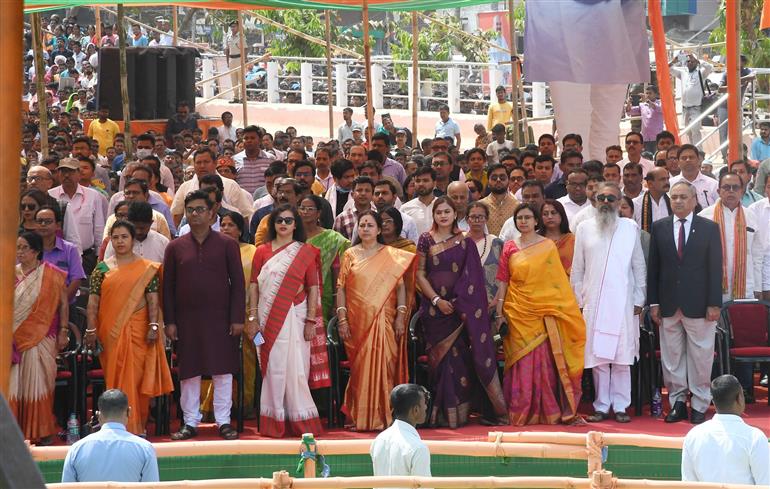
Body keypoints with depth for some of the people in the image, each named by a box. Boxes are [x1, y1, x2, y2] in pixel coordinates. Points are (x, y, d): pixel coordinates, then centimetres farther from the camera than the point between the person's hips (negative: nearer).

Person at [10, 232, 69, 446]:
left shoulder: (51, 275, -2)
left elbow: (63, 303, 1)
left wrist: (63, 331, -2)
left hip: (40, 338, -3)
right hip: (14, 338, 3)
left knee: (37, 384, 0)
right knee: (13, 385, 0)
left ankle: (42, 432, 12)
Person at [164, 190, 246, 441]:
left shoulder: (227, 245, 3)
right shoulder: (175, 247, 6)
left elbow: (238, 283, 1)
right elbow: (168, 286, 6)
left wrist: (238, 318, -6)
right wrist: (169, 321, -1)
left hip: (220, 318, -1)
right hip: (187, 319, 1)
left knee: (223, 370, 1)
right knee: (189, 372, 5)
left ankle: (223, 421, 9)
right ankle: (190, 422, 14)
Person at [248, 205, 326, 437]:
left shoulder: (306, 252, 5)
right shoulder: (262, 251, 9)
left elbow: (313, 288, 2)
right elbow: (254, 285, 7)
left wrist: (311, 320, -4)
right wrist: (253, 318, -1)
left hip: (294, 316, -1)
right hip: (268, 319, 1)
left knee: (295, 368, -3)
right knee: (272, 368, 3)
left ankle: (300, 421, 6)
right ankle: (274, 422, 10)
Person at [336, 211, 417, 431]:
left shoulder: (392, 255, 7)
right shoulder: (350, 255, 9)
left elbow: (401, 287, 4)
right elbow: (341, 287, 6)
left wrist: (400, 316, -5)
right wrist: (342, 319, -3)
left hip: (384, 320, -1)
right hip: (358, 320, 1)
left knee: (383, 365, -5)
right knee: (360, 367, 0)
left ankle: (383, 416, 1)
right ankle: (362, 418, 6)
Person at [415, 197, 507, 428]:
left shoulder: (464, 241, 6)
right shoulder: (426, 240, 5)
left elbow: (472, 276, 4)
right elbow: (420, 274, 2)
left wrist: (462, 302, -7)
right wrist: (437, 300, -8)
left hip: (460, 306, 0)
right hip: (435, 306, 0)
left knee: (459, 358, -5)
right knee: (440, 358, 0)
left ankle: (459, 413, 2)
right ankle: (442, 414, 3)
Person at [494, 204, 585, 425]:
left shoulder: (548, 246, 5)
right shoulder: (510, 248, 7)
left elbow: (558, 280, 5)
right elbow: (503, 282, 5)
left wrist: (563, 310, -2)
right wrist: (499, 312, 0)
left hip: (545, 312, 0)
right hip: (519, 313, 0)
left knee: (546, 361, 0)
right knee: (522, 363, 1)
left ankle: (549, 411, 7)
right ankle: (522, 413, 6)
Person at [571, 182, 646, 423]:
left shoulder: (630, 228, 4)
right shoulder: (584, 229, 7)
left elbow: (639, 266, 7)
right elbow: (577, 270, 10)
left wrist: (638, 300, 3)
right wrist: (578, 300, 6)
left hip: (623, 303, -1)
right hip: (593, 303, 1)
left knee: (622, 358, -2)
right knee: (597, 357, 1)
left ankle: (620, 407, 5)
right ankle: (601, 406, 9)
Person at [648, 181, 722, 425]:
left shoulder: (709, 228, 1)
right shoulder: (659, 227, 6)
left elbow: (715, 268, 0)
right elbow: (653, 267, 7)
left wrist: (714, 303, -6)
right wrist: (653, 302, 2)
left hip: (698, 304, -2)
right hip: (668, 303, 2)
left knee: (700, 356, 2)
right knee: (671, 357, 5)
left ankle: (699, 405, 11)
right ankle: (677, 402, 15)